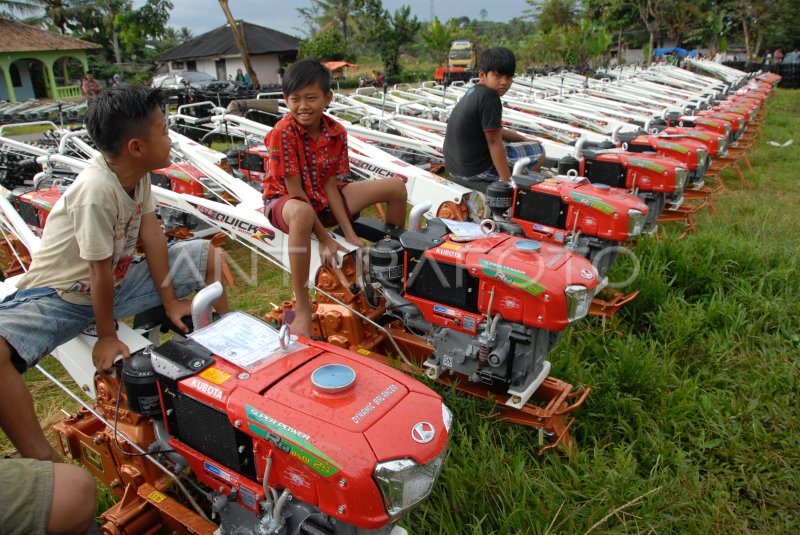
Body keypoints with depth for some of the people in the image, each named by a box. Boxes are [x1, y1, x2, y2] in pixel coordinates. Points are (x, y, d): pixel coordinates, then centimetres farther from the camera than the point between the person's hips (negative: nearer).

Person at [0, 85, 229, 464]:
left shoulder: (137, 172, -9)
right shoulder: (97, 189, -32)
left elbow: (151, 233, -6)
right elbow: (100, 270, -25)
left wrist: (170, 301, -5)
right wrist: (106, 336, -15)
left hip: (118, 280, 7)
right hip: (59, 295, -7)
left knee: (209, 255, 1)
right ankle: (42, 458, -23)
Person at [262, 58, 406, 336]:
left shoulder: (337, 133, -8)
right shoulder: (282, 133, -23)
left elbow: (329, 186, -7)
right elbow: (296, 192, -23)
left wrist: (350, 235, -15)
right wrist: (325, 239, -24)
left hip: (322, 198, 6)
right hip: (284, 201, -6)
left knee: (396, 187, -1)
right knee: (303, 214, -47)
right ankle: (302, 311, -35)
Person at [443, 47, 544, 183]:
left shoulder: (474, 91, 10)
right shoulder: (489, 96, -20)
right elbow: (494, 142, -20)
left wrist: (523, 139, 22)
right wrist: (508, 181, -17)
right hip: (477, 169, -9)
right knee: (538, 150, 6)